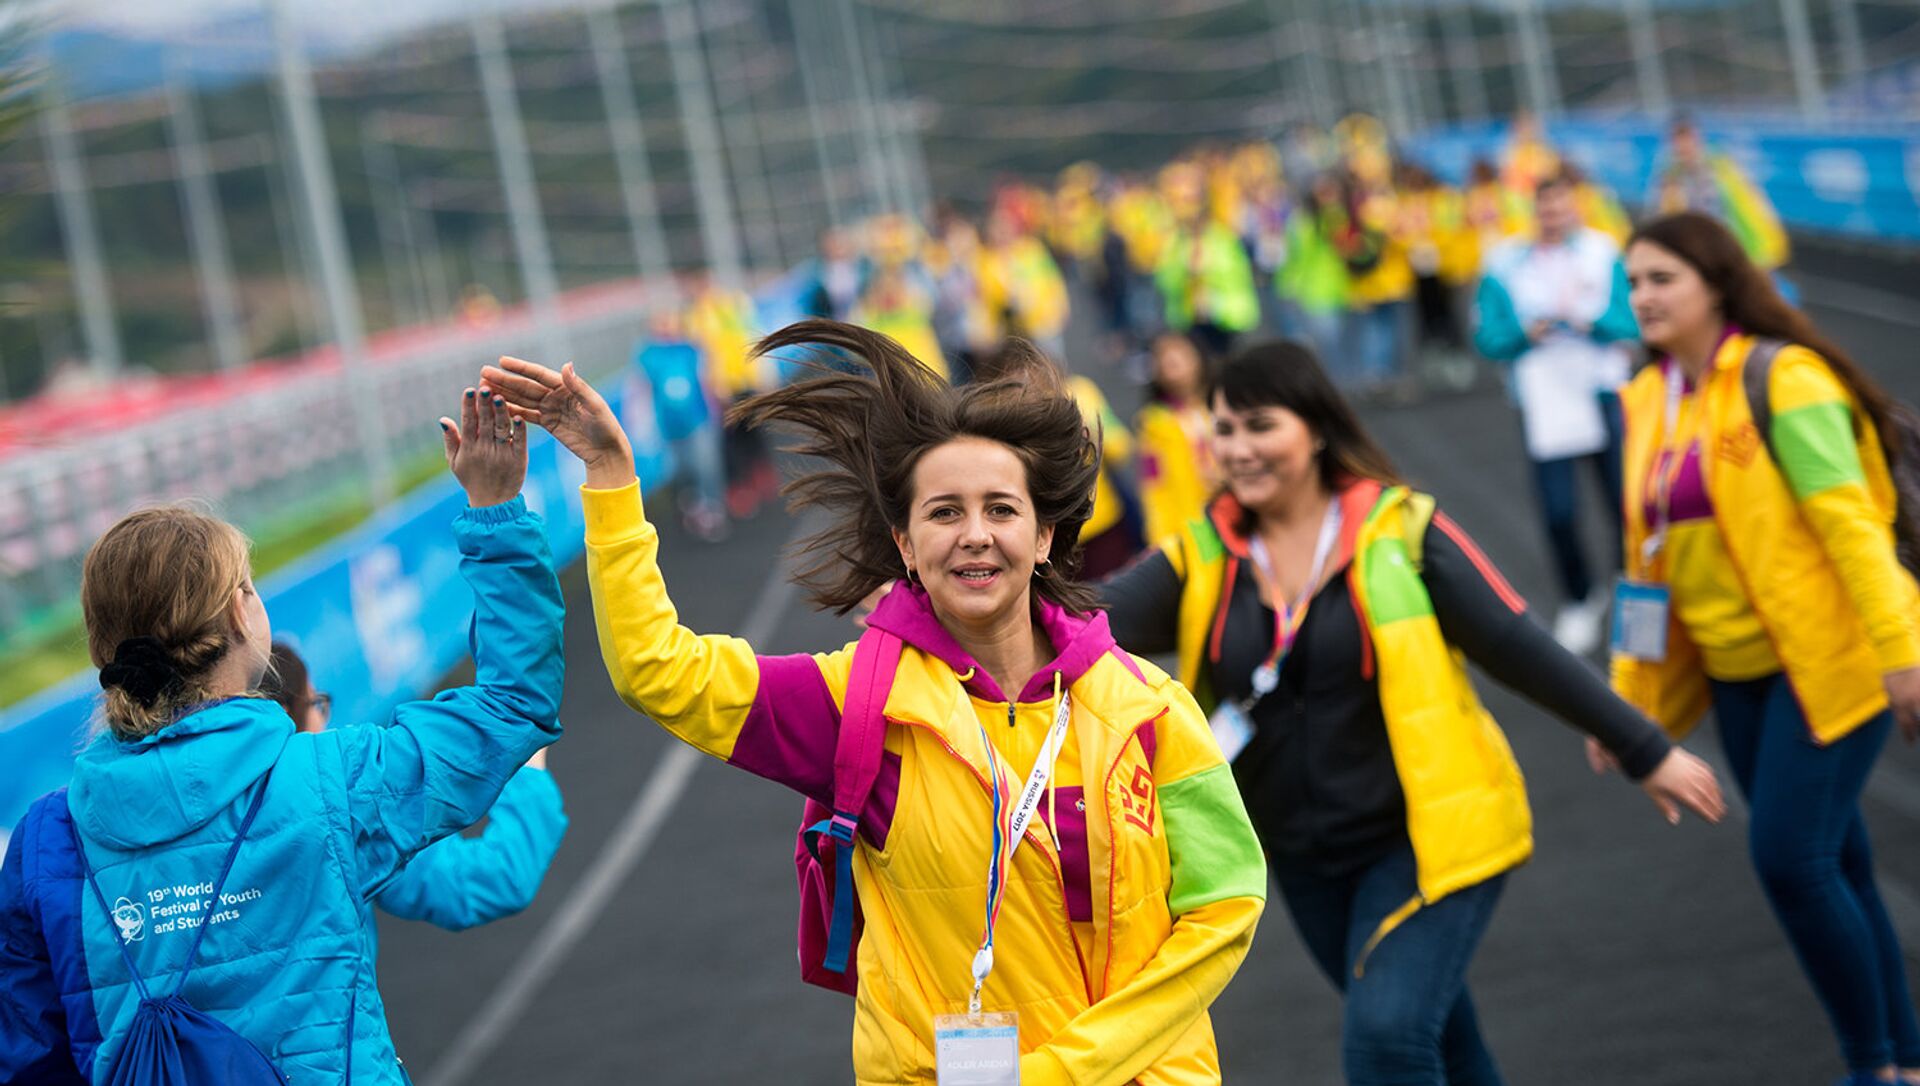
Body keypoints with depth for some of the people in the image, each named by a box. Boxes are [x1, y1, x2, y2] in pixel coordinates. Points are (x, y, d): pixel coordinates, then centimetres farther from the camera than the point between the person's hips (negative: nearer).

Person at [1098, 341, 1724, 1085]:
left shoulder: (1400, 532, -11)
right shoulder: (1201, 559, -2)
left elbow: (1522, 650, -8)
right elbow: (1100, 619, -19)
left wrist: (1646, 752, -4)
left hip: (1428, 835, -5)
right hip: (1305, 861, 5)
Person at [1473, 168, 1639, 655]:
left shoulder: (1601, 251, 2)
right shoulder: (1505, 263, 0)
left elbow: (1630, 323, -2)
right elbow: (1487, 337, 1)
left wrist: (1590, 319, -20)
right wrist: (1526, 332, -17)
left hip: (1604, 395, 0)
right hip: (1544, 403, 0)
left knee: (1627, 501, 1)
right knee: (1559, 513, -1)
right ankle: (1579, 601, 21)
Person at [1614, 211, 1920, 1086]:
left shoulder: (1781, 376, -12)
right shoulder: (1649, 399, 9)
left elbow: (1846, 516, -18)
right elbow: (1653, 552, 15)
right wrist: (1633, 694, 14)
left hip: (1828, 656, -7)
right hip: (1739, 671, 7)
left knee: (1788, 854, -14)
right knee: (1832, 866, 10)